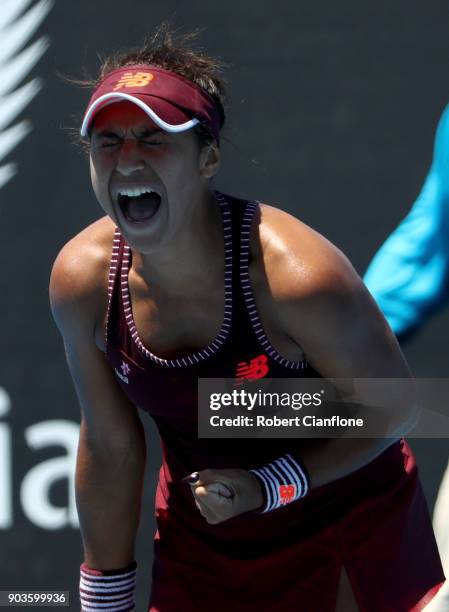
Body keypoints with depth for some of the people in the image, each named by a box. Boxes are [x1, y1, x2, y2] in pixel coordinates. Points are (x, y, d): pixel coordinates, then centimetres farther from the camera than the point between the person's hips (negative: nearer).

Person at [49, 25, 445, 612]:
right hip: (200, 540, 3)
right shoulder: (82, 280, -17)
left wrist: (271, 487, -25)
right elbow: (109, 447, -3)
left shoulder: (297, 275, -31)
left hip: (343, 522, -3)